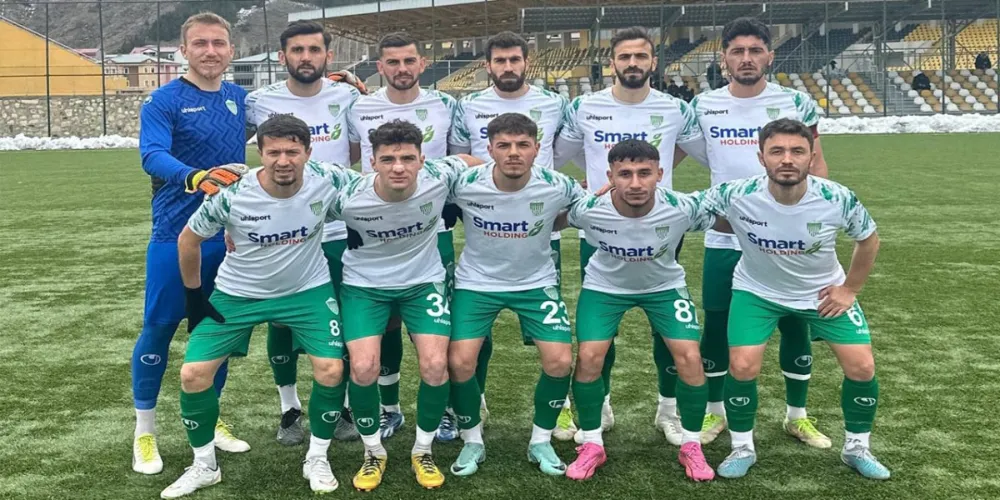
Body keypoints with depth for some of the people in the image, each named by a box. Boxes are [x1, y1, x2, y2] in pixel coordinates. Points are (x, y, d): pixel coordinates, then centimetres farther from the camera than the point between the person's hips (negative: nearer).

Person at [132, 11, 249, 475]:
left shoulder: (241, 99, 6)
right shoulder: (164, 100, -9)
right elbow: (152, 156, -24)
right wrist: (195, 178, -44)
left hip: (229, 234, 5)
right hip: (176, 234, -4)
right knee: (159, 328, 3)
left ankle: (210, 418, 30)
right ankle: (144, 432, 19)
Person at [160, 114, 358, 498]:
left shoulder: (326, 181, -24)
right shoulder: (232, 195, -25)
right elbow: (188, 239, -7)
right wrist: (194, 296, -2)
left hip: (307, 289, 0)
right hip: (238, 293, 0)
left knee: (331, 369, -14)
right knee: (193, 374, -6)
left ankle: (317, 459, 11)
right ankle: (204, 465, 17)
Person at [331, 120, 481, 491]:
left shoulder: (438, 179, -24)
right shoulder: (349, 198, -28)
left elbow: (470, 162, -1)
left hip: (423, 281, 1)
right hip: (364, 284, -1)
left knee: (435, 365, -12)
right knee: (363, 367, -15)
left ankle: (422, 451, 14)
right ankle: (374, 452, 12)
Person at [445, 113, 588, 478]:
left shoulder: (557, 187, -19)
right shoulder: (464, 184, -22)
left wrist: (547, 225, -7)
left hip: (536, 282, 1)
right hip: (477, 282, 0)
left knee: (560, 361, -11)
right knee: (459, 362, -14)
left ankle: (541, 442, 14)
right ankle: (473, 442, 13)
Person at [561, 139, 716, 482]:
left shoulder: (682, 208, -32)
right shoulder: (588, 209, -31)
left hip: (664, 285, 0)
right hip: (605, 285, 0)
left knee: (689, 357, -13)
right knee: (589, 356, -13)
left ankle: (691, 446, 11)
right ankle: (592, 446, 10)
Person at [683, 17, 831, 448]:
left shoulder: (796, 103, -1)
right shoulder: (703, 106, 1)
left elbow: (816, 162, 4)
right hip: (724, 238, 0)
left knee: (794, 324, 9)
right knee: (717, 324, 8)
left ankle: (797, 416, 26)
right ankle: (714, 412, 26)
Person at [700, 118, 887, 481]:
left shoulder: (838, 200, -26)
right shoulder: (735, 196, -30)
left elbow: (869, 241, -4)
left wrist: (850, 290, -3)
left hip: (823, 291, 1)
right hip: (757, 290, -1)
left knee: (862, 367, -5)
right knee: (742, 366, -15)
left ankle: (857, 448, 22)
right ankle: (742, 448, 11)